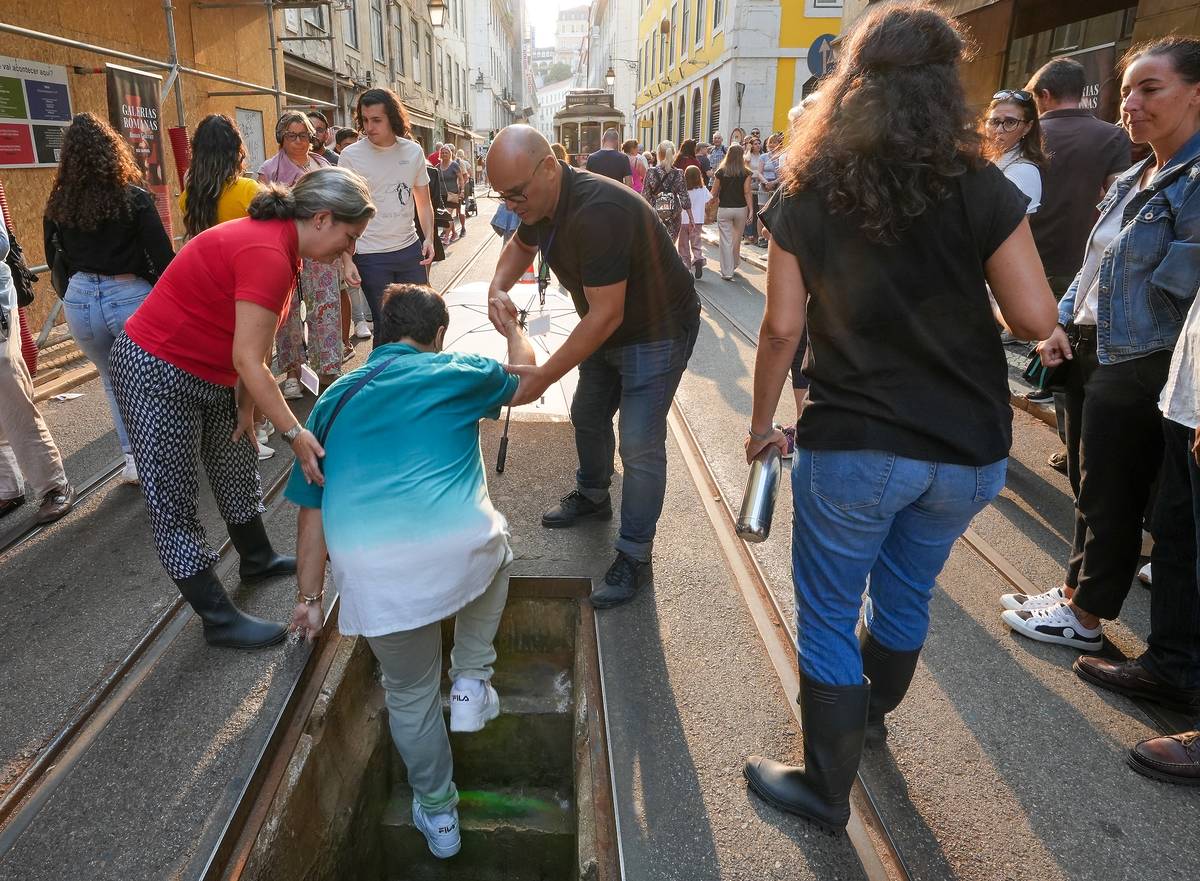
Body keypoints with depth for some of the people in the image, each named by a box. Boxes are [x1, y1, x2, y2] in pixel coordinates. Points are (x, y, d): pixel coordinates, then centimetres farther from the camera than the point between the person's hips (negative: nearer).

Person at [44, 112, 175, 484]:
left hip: (79, 300, 4)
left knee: (113, 381, 21)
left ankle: (133, 458, 19)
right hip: (130, 297, -3)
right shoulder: (135, 198, -9)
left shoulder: (58, 204, 4)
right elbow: (162, 257, -11)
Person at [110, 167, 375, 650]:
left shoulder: (276, 240, 2)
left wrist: (245, 402, 0)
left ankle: (257, 558, 41)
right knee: (174, 500, 1)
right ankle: (219, 619, 8)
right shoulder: (268, 254, -28)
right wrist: (295, 433, -25)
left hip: (209, 374, 10)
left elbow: (247, 345, 3)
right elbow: (249, 360, -27)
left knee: (236, 468, 21)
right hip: (157, 375, -10)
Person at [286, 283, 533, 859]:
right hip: (459, 545, -1)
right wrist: (512, 326, 58)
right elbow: (525, 374, 38)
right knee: (493, 550, 37)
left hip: (368, 568, 2)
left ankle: (437, 813, 43)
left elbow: (312, 511, 24)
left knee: (411, 692, 25)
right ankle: (471, 683, 32)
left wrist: (310, 598, 33)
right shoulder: (458, 372, 17)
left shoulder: (334, 399, 24)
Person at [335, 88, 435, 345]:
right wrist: (346, 260, -11)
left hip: (410, 249, 3)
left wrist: (429, 237, -3)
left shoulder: (413, 151, 3)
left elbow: (423, 201, 12)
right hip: (371, 256, -3)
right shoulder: (351, 155, -6)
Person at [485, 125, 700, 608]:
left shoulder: (598, 213, -36)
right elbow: (520, 245, 17)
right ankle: (592, 496, 45)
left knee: (639, 446, -11)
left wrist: (544, 377, -30)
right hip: (607, 327, 9)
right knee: (587, 416, 21)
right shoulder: (541, 202, -6)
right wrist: (498, 287, -6)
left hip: (657, 330, -9)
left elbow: (607, 315, -35)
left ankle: (635, 558, 2)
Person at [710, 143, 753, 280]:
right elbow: (747, 193, -9)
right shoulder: (745, 173, -4)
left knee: (726, 241, 0)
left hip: (724, 209, -1)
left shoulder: (721, 172, -3)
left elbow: (714, 193, 1)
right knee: (737, 239, 17)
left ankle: (727, 272, -4)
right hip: (740, 209, 1)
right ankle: (733, 265, 34)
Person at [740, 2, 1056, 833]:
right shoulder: (982, 189, -5)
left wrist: (761, 422, 6)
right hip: (966, 448, 3)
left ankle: (826, 789, 26)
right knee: (907, 595, 25)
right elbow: (1036, 318, -7)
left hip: (854, 444, -2)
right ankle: (871, 713, 51)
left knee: (829, 618, 12)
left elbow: (783, 327, -6)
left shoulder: (806, 196, -5)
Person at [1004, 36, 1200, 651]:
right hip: (1087, 352, 9)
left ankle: (1085, 618, 20)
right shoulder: (1130, 181, 13)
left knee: (1110, 498, 5)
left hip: (1137, 367, -8)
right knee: (1087, 487, 18)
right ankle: (1075, 590, 33)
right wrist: (1062, 322, 5)